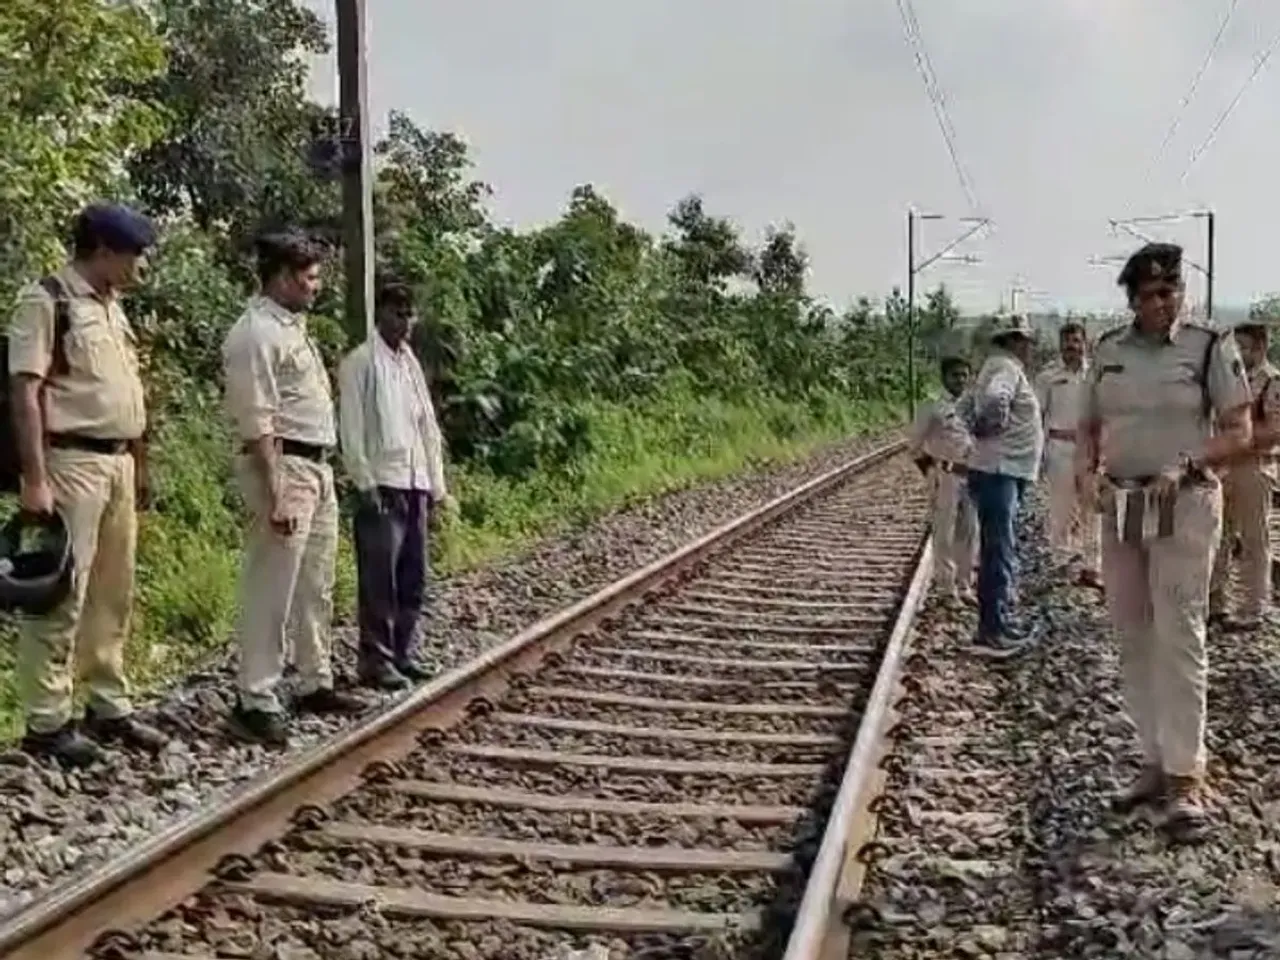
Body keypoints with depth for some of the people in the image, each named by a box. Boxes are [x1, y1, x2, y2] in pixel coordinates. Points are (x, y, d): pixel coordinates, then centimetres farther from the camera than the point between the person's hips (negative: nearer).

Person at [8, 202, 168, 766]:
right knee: (62, 594, -3)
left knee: (112, 595, 13)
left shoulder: (112, 308, 15)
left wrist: (139, 465, 17)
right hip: (71, 463, -8)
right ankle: (46, 720, 7)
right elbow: (25, 392, -15)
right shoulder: (47, 302, -9)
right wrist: (34, 479, -20)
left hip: (117, 463, 8)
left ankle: (109, 707, 23)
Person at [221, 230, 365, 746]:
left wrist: (320, 471, 17)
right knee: (271, 590, -5)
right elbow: (257, 424, -20)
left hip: (318, 468, 10)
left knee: (314, 588, 16)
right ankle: (256, 702, 1)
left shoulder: (292, 326, 16)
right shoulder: (257, 333, -14)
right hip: (283, 468, -10)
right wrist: (275, 495, -24)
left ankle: (315, 684, 27)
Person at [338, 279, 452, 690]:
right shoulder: (360, 363, -4)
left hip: (416, 485, 7)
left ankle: (404, 653, 20)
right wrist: (366, 484, -14)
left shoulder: (411, 362, 16)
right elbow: (352, 430, -9)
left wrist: (437, 485, 13)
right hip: (382, 485, -7)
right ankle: (376, 660, 5)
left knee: (413, 578, 10)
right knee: (379, 579, -3)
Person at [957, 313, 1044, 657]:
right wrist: (992, 428, -17)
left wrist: (980, 429, 13)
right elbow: (994, 399, -34)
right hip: (998, 472, -11)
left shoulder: (1007, 368, 20)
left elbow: (967, 406, 25)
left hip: (1006, 473, 11)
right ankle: (990, 634, -8)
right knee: (998, 553, -10)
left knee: (1004, 552, 17)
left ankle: (1002, 623, 26)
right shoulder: (1005, 367, -12)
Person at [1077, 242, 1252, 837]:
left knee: (1178, 637, -8)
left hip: (1184, 507, -5)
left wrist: (1186, 465, -19)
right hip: (1120, 506, 5)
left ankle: (1185, 777, -2)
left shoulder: (1210, 348, -3)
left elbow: (1239, 432, -4)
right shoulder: (1108, 349, 9)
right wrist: (1088, 471, -3)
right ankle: (1156, 764, 19)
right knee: (1133, 638, 8)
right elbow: (1089, 426, 16)